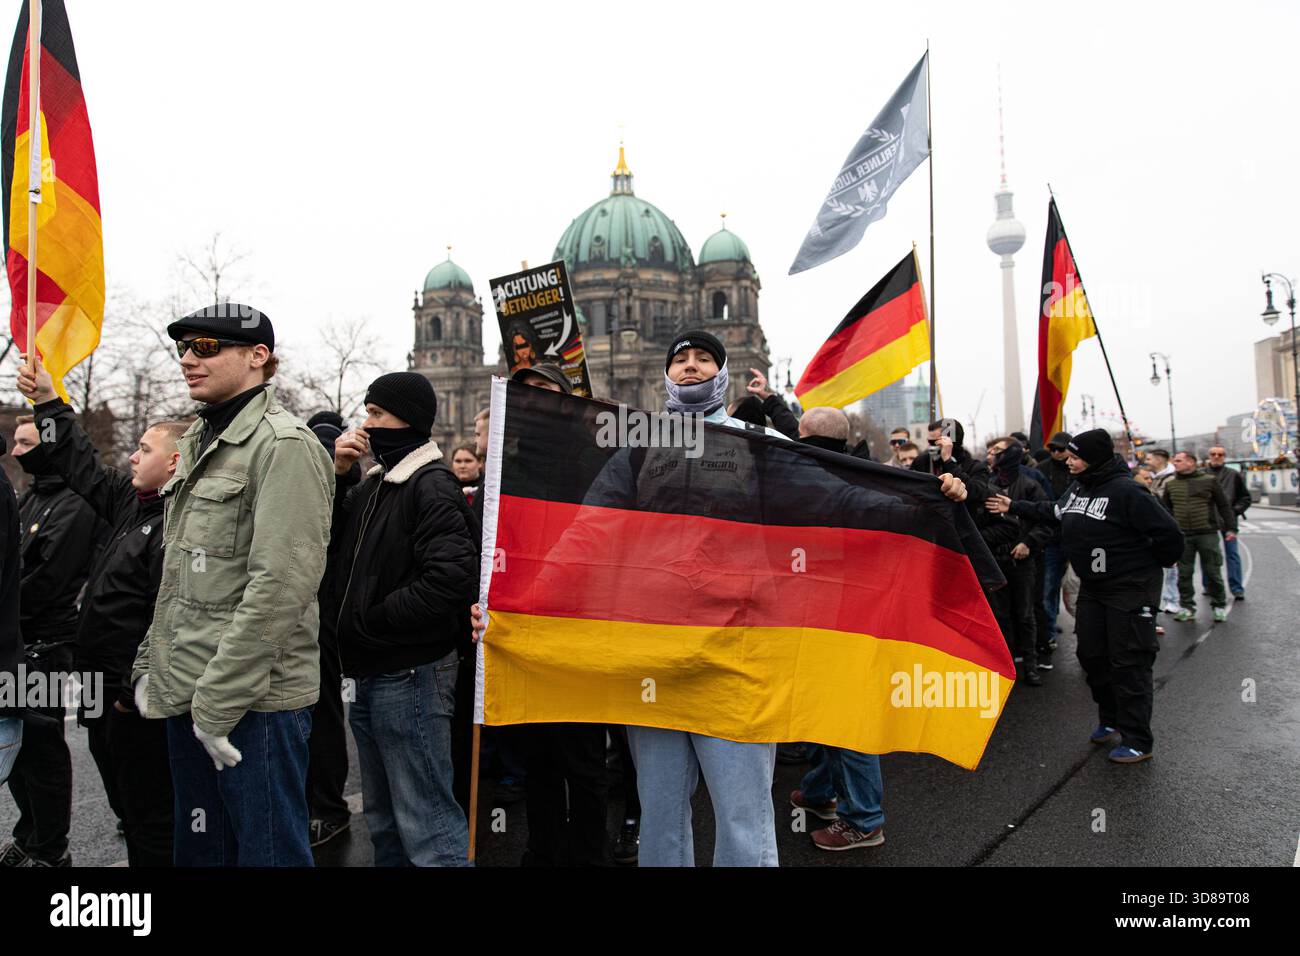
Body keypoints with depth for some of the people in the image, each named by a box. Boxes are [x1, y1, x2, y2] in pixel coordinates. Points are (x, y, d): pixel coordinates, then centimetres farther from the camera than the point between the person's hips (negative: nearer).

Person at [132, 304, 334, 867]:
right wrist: (152, 665, 15)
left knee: (266, 849, 3)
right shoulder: (199, 442, 15)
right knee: (198, 849, 20)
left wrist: (219, 699, -20)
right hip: (186, 694, 9)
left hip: (253, 699, -9)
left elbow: (282, 584, -22)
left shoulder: (283, 444, -14)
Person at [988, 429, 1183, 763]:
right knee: (1091, 654, 14)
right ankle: (1110, 721, 32)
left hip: (1131, 589, -8)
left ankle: (1137, 741, 7)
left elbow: (1167, 532, -21)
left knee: (1129, 662, -3)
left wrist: (1156, 563, -6)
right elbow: (1052, 512, 21)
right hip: (1092, 586, 9)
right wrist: (1013, 507, 20)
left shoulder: (1126, 491, -22)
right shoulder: (1077, 487, 4)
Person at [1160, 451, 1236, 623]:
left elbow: (1224, 506, 4)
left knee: (1213, 572, 4)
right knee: (1184, 573, 5)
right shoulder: (1170, 485, 9)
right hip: (1182, 536, 3)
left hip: (1207, 534, -2)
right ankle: (1187, 607, 14)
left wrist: (1231, 528, 0)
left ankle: (1220, 606, 18)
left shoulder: (1209, 481, 2)